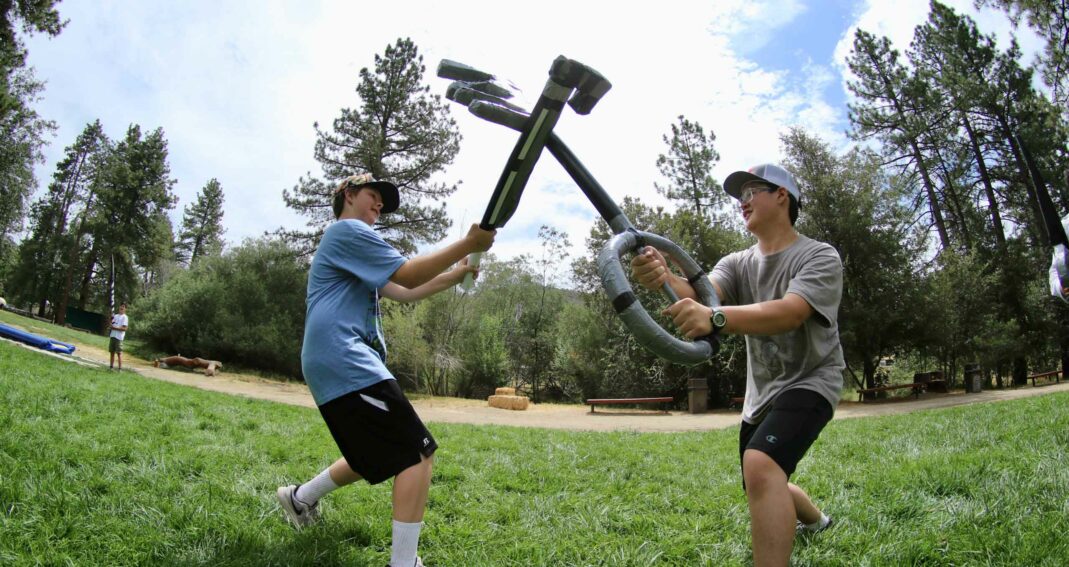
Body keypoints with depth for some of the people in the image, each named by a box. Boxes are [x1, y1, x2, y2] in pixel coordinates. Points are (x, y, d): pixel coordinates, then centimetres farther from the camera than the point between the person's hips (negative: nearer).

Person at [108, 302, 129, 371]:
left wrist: (114, 328, -16)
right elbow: (111, 325, 16)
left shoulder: (125, 317, -4)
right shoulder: (115, 316, 16)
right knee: (112, 352, 10)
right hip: (112, 336, 7)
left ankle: (120, 368, -7)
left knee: (119, 353, -8)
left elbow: (124, 328, -12)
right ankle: (111, 367, 16)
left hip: (119, 337, -7)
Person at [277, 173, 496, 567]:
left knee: (378, 456, 23)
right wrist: (467, 244, -9)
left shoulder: (353, 250, 29)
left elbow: (403, 292, 25)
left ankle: (300, 497, 37)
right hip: (344, 362, -11)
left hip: (334, 367, 11)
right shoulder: (348, 230, -3)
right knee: (418, 453, -14)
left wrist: (458, 273, 18)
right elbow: (408, 274, -11)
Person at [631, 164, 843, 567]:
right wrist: (664, 279, -46)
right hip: (761, 391, 7)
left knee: (760, 464, -34)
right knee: (765, 488, 22)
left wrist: (715, 318, -53)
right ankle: (814, 519, 57)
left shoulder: (820, 257, -14)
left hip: (809, 381, -7)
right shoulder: (737, 264, 1)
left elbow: (789, 313, -35)